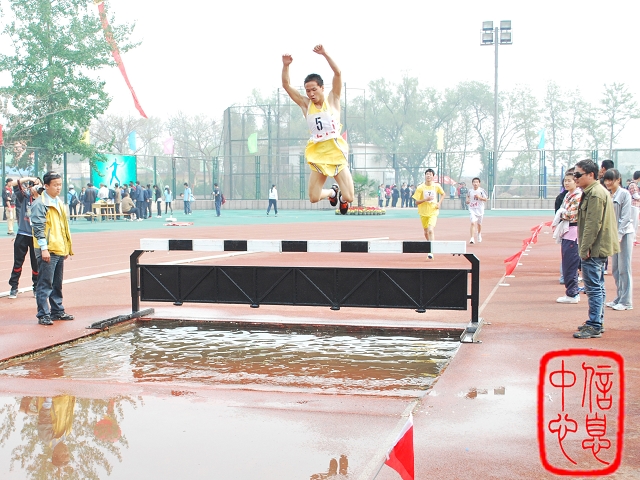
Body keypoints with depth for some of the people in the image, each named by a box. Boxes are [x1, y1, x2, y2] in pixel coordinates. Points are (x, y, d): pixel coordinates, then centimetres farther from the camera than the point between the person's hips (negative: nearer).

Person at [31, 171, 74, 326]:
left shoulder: (58, 202, 17)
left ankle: (57, 311, 24)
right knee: (45, 284, -6)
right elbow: (38, 227, -16)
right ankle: (43, 315, -3)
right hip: (47, 251, -9)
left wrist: (67, 247, 20)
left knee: (57, 284, 16)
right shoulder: (40, 204, -11)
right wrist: (43, 248, -21)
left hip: (59, 250, 9)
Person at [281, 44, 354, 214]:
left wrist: (325, 54, -21)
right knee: (313, 198, -2)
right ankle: (332, 192, 32)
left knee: (348, 198, -9)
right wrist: (286, 65, -12)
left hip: (336, 152, -3)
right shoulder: (305, 105, 8)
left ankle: (341, 196, 31)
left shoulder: (332, 100, 3)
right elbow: (286, 85, 3)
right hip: (317, 155, 3)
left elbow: (338, 73, -11)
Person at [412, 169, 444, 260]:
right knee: (426, 232, 12)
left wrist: (439, 203, 1)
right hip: (423, 212, 2)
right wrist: (426, 199, -24)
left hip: (433, 212, -2)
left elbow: (443, 194, 17)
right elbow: (416, 202, -8)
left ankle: (431, 252, -22)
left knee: (431, 230, -20)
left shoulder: (437, 186, -3)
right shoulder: (420, 188, -7)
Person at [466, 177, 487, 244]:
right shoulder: (470, 191, 0)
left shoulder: (481, 190, -6)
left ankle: (479, 235, 46)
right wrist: (467, 201, -3)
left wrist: (479, 197, -20)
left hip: (480, 209, 1)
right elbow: (468, 197, 18)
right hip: (472, 209, -1)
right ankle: (472, 238, -22)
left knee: (479, 224, 17)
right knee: (473, 223, -18)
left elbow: (485, 199, -4)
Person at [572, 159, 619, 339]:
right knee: (597, 286, 16)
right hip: (598, 248, 11)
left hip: (594, 249, -11)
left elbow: (593, 224, -22)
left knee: (593, 287, -8)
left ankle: (594, 327, -6)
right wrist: (585, 248, 21)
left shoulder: (596, 194, -17)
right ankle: (597, 322, 24)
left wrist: (585, 248, -21)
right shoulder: (591, 192, 17)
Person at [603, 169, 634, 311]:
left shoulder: (624, 194, -8)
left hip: (624, 234, -7)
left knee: (624, 268, -7)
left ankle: (626, 301, -3)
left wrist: (619, 235, -17)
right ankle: (619, 298, 17)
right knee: (615, 269, 9)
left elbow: (625, 217, -12)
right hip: (612, 234, 7)